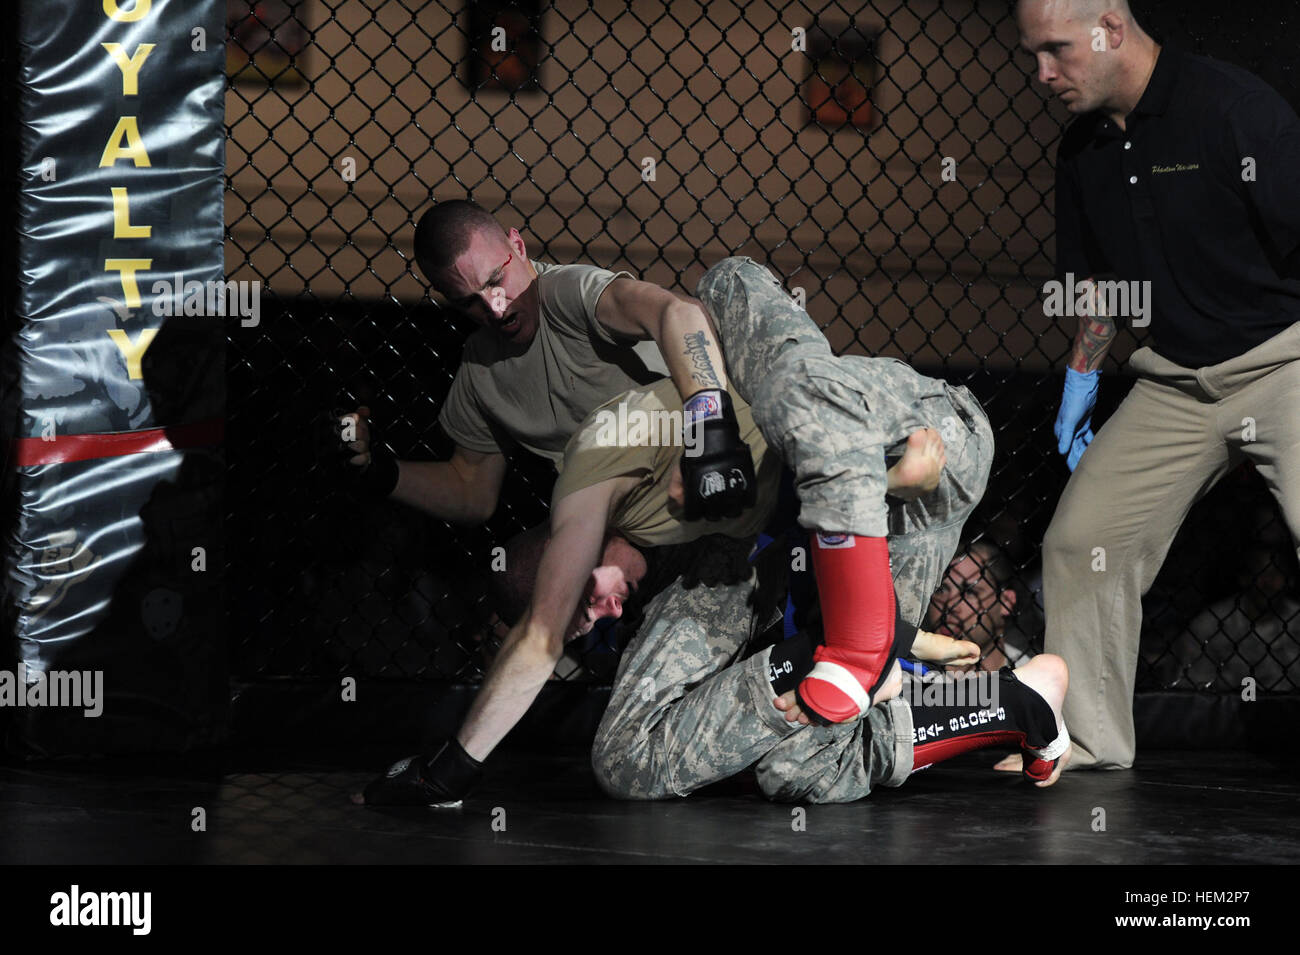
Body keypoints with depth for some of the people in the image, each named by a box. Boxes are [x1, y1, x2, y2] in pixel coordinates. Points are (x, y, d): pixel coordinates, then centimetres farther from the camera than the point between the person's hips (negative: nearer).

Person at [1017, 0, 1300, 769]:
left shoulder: (1234, 108, -16)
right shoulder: (1084, 150, 7)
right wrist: (1083, 375, 19)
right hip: (1177, 381, 7)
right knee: (1081, 537, 4)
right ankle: (1087, 743, 16)